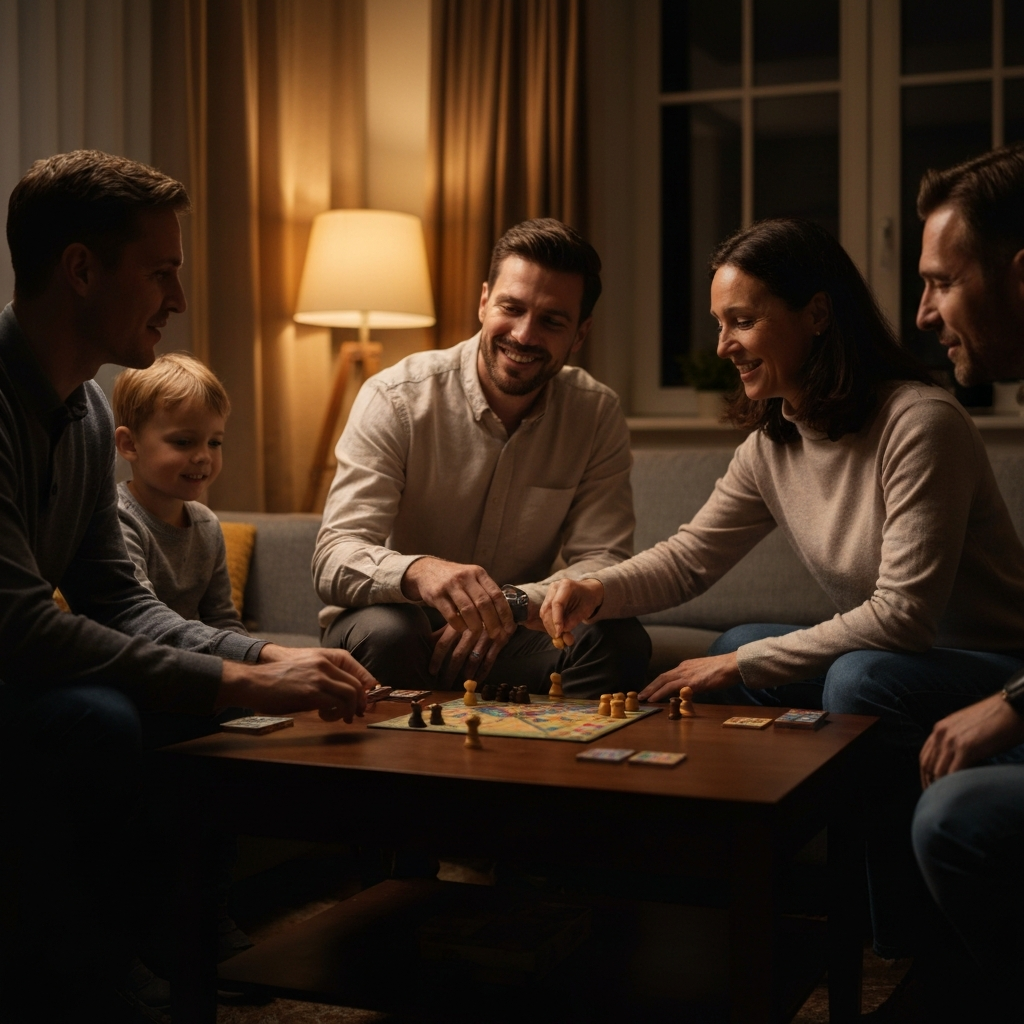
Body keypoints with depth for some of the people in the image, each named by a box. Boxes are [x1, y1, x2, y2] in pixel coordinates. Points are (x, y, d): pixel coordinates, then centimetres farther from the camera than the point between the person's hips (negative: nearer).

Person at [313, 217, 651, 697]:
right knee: (383, 635, -36)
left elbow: (602, 561, -9)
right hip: (401, 619, -2)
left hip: (512, 638, 2)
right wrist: (419, 571, -47)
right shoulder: (394, 399, -14)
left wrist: (514, 604, -30)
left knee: (622, 642, -26)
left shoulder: (599, 416, -4)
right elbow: (334, 559, -23)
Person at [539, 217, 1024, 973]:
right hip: (884, 660, 8)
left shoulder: (920, 423, -23)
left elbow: (903, 616, -27)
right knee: (733, 650, -1)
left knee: (864, 679, -33)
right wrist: (597, 591, -16)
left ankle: (908, 945, -16)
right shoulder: (773, 444, 2)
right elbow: (689, 558, 5)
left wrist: (745, 665, -23)